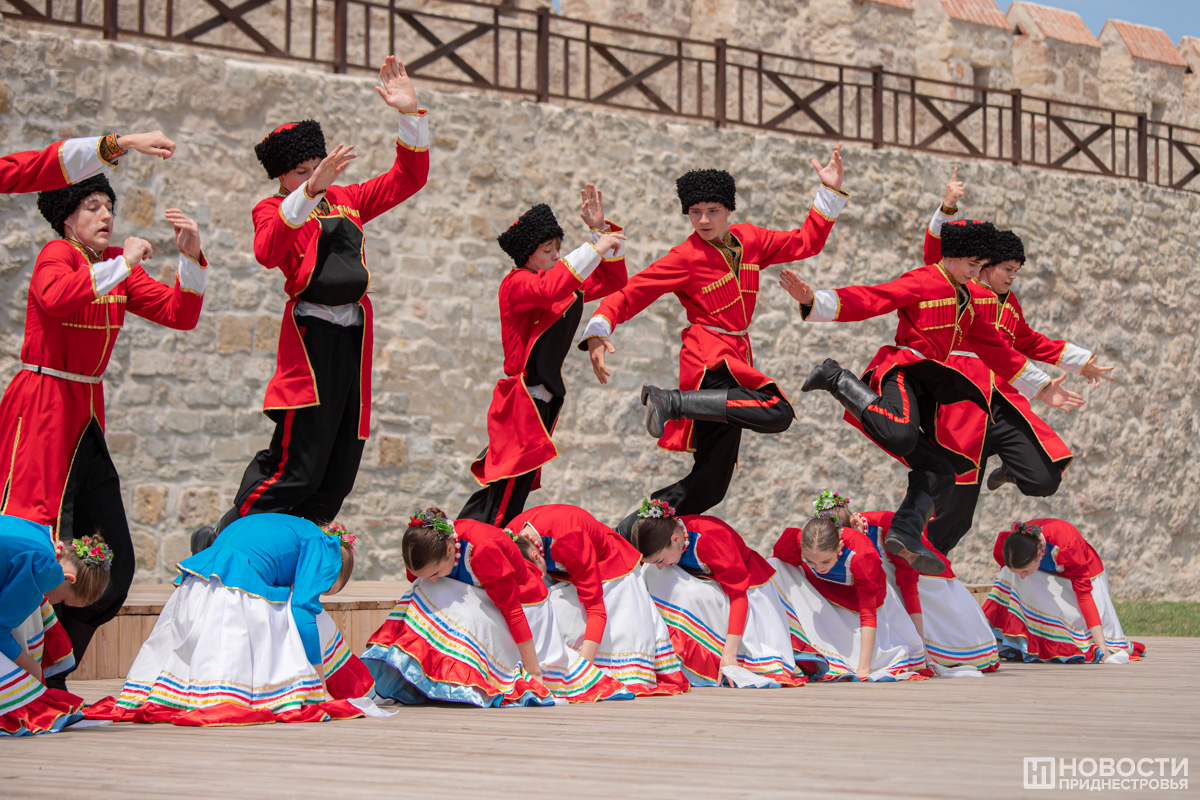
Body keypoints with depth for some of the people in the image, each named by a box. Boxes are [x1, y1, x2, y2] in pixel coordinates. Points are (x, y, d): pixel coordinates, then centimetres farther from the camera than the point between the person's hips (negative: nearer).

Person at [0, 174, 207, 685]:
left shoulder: (117, 266, 12)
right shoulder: (56, 255, -8)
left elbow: (180, 315, 7)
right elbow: (56, 297, -32)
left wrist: (192, 258, -5)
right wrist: (121, 265, -26)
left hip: (86, 413, 8)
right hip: (42, 408, -8)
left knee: (114, 565, 6)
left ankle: (50, 677, 17)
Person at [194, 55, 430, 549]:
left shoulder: (347, 201, 17)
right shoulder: (274, 209, 1)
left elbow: (408, 178, 20)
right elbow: (268, 252, -22)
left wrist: (410, 115, 7)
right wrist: (311, 191, -32)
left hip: (353, 337, 6)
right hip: (309, 337, -6)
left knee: (339, 472, 5)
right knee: (297, 468, -12)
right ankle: (217, 543, 1)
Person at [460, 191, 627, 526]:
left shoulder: (567, 286, 16)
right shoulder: (516, 283, -10)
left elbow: (612, 280, 19)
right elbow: (549, 289, -32)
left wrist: (602, 229, 8)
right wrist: (595, 247, -27)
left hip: (543, 402, 9)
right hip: (522, 401, -9)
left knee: (500, 493, 12)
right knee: (503, 506, -11)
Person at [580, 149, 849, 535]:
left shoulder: (748, 239, 10)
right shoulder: (685, 258, -7)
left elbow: (806, 242, 19)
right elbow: (627, 295, -9)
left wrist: (831, 192, 12)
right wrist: (597, 334, -24)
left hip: (736, 358, 7)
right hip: (709, 359, -7)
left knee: (710, 485, 6)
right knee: (777, 413, -34)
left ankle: (630, 530, 11)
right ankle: (670, 401, -32)